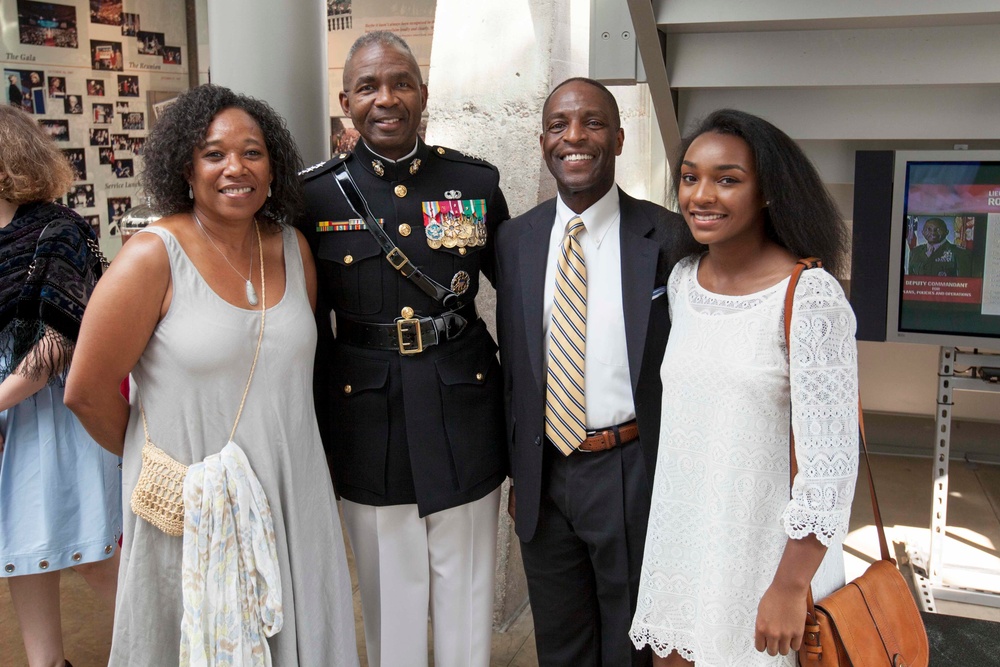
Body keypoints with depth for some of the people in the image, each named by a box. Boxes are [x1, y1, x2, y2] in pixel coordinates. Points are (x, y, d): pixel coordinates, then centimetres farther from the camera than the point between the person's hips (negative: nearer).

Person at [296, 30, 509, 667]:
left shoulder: (476, 181, 0)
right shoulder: (316, 194, -3)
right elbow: (308, 323, 4)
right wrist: (313, 436, 4)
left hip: (463, 411, 1)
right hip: (368, 421, 0)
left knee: (467, 591, 13)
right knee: (389, 594, 14)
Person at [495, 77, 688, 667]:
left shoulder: (668, 236, -9)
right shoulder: (516, 240, 2)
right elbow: (514, 364, 8)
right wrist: (518, 470, 10)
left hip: (630, 470, -3)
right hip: (544, 471, 4)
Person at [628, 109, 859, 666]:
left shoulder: (810, 295, -17)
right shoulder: (682, 281, 3)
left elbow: (829, 457, -17)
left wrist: (790, 588, -16)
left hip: (765, 551, -5)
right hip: (680, 543, 6)